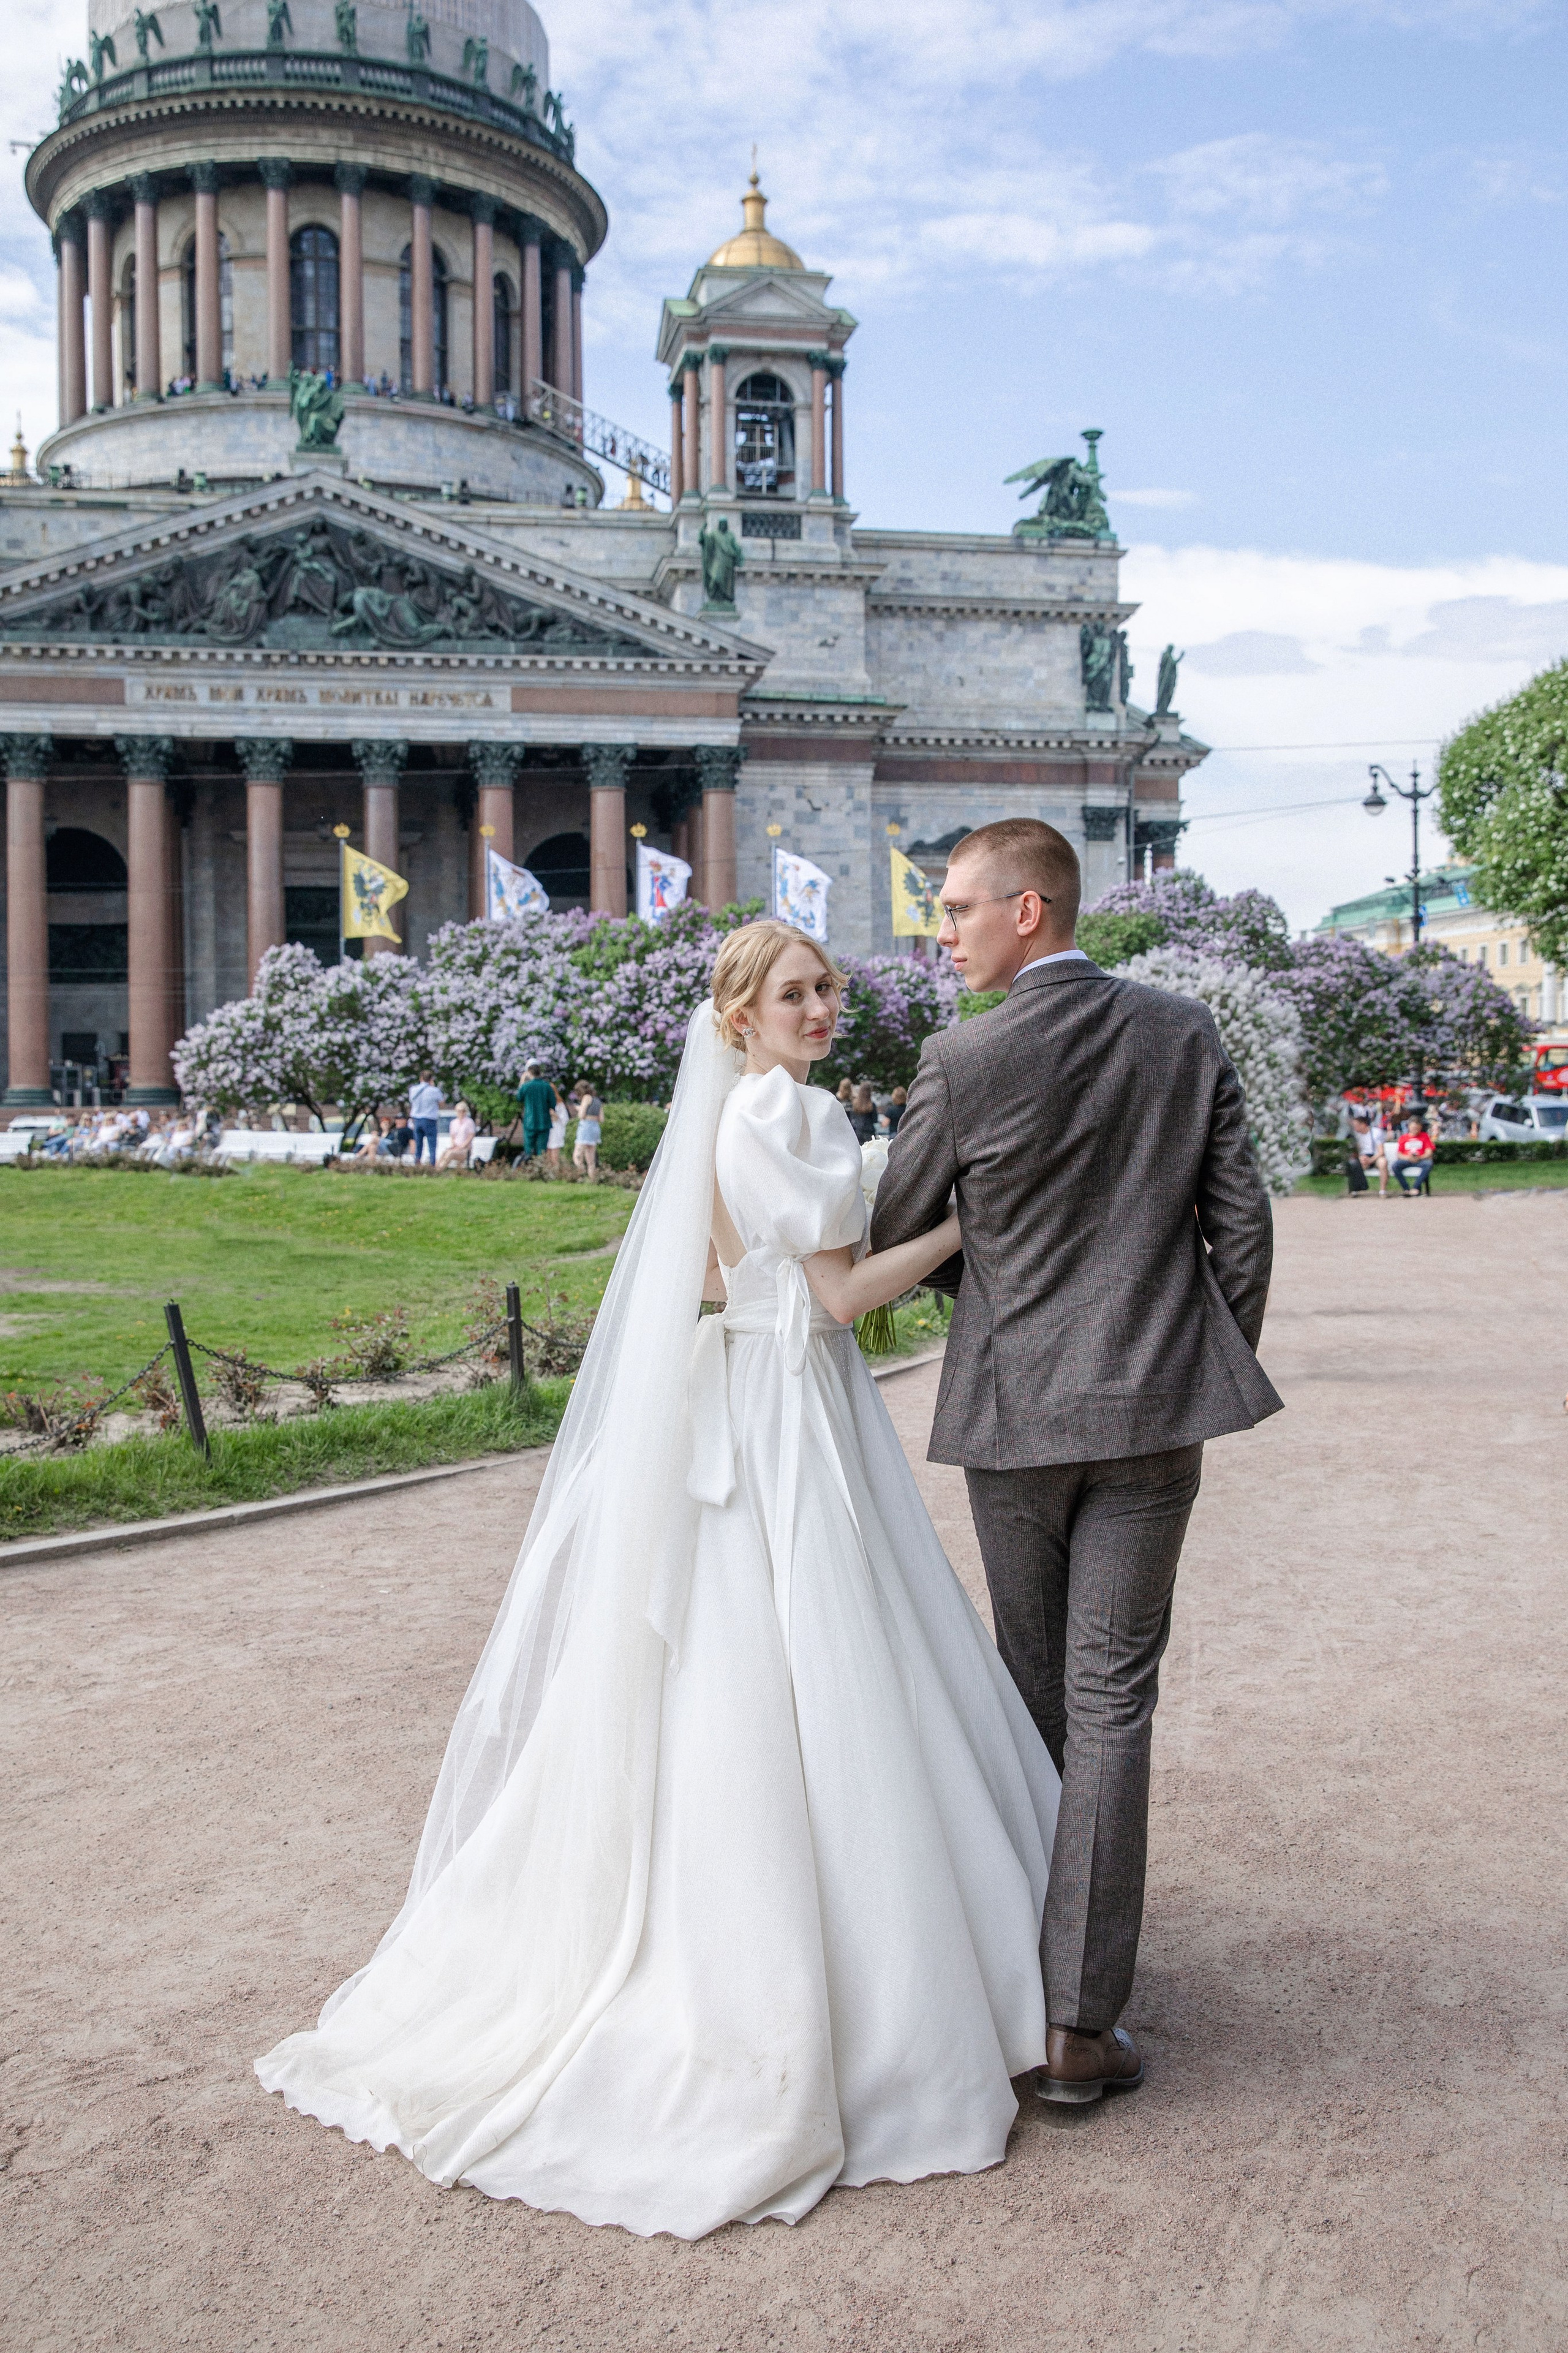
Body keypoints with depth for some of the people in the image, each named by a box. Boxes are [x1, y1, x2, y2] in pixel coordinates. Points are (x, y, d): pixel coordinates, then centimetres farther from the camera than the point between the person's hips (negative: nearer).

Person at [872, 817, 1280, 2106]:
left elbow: (893, 1227, 1)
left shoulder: (962, 1061, -11)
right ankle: (1081, 2022, 5)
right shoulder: (1186, 1033, 0)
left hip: (1012, 1410, -1)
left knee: (1035, 1694, 15)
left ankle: (1025, 1978, 30)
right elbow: (1242, 1219, 2)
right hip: (1153, 1411, 2)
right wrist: (1218, 1368, 13)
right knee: (1111, 1700, 4)